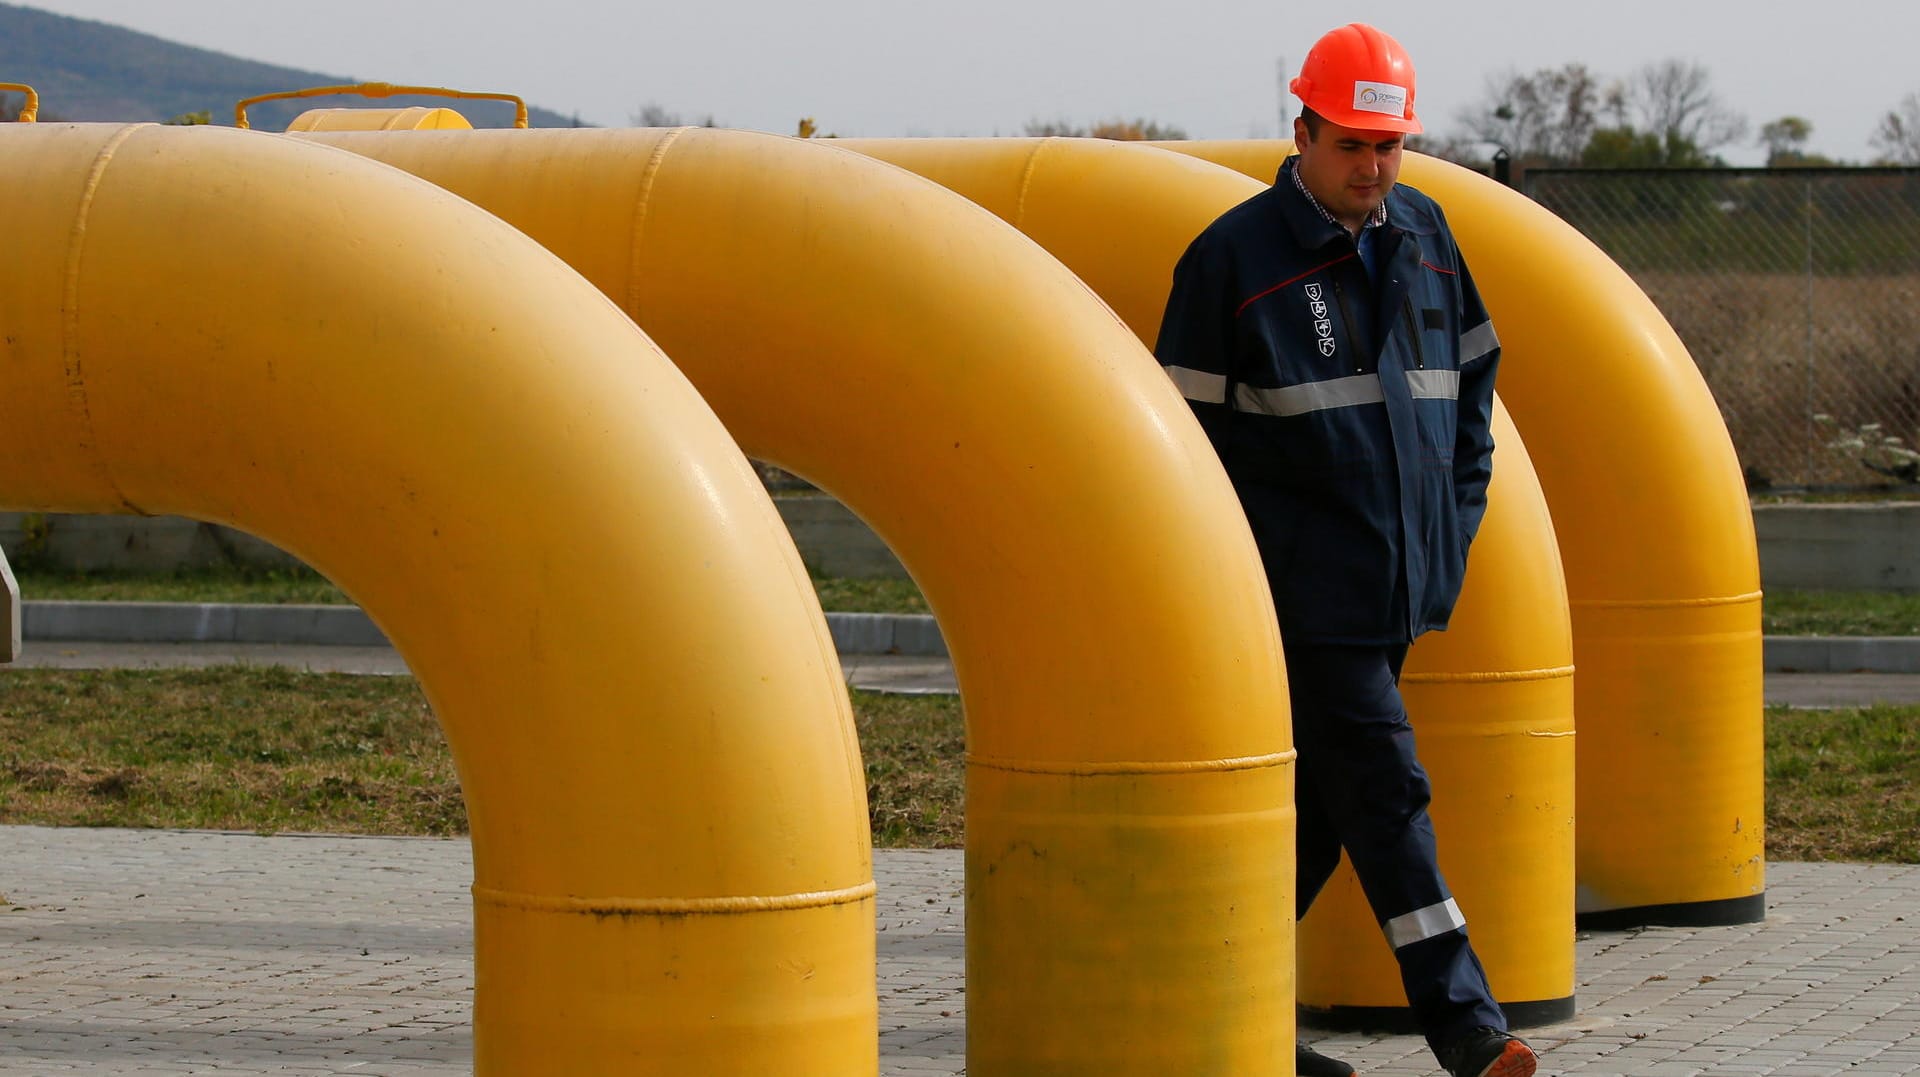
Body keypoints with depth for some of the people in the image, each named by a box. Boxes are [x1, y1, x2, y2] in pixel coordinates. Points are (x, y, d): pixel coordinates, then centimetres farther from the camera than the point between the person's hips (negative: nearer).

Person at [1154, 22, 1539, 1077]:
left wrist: (1459, 501, 14)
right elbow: (1187, 425, -5)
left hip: (1401, 581, 6)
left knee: (1315, 803, 10)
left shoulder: (1425, 237, 11)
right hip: (1306, 584, -6)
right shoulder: (1234, 256, -7)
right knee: (1385, 793, -11)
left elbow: (1472, 370, 25)